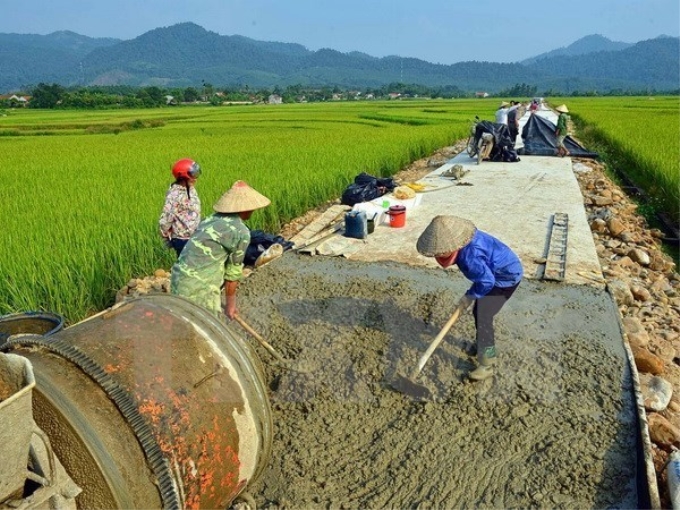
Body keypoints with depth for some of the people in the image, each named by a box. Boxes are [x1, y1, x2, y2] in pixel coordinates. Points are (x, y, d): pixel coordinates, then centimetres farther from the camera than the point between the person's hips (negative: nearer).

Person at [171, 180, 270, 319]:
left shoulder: (212, 219, 13)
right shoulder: (241, 232, -10)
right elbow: (233, 270, -2)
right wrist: (230, 304, 10)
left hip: (180, 279, 8)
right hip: (199, 287, -8)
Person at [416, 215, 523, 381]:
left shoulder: (470, 255, -38)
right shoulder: (464, 241, -8)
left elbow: (487, 281, -32)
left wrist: (470, 296, -17)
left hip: (506, 278, -10)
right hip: (495, 274, 10)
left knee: (483, 317, -12)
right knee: (479, 312, 19)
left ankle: (486, 364, -3)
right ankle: (483, 346, 41)